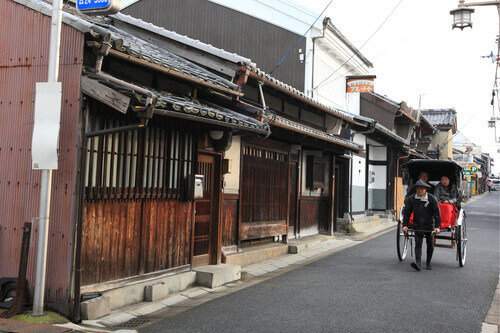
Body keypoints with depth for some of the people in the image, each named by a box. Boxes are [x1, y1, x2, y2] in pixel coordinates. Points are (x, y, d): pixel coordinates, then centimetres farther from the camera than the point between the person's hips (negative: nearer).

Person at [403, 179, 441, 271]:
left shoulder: (432, 199, -10)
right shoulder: (411, 198, -4)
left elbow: (437, 213, -10)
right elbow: (407, 212, 0)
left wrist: (437, 226, -16)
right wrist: (405, 225, -6)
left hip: (429, 225, -1)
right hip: (417, 226, 1)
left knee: (430, 245, 9)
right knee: (418, 244, -9)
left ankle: (429, 262, 25)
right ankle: (418, 263, -18)